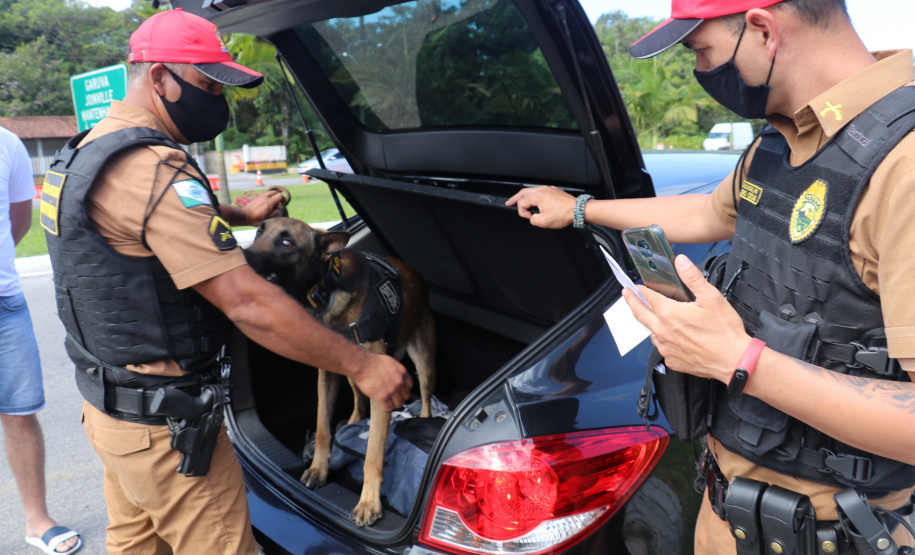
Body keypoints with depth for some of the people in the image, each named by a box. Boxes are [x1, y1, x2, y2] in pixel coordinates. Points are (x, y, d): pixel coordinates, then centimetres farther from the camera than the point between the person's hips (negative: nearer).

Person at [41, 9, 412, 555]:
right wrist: (362, 366, -24)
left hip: (107, 403, 10)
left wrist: (238, 216, 28)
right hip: (165, 426, -10)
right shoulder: (151, 169, -25)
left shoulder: (90, 151, 9)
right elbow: (247, 304, -30)